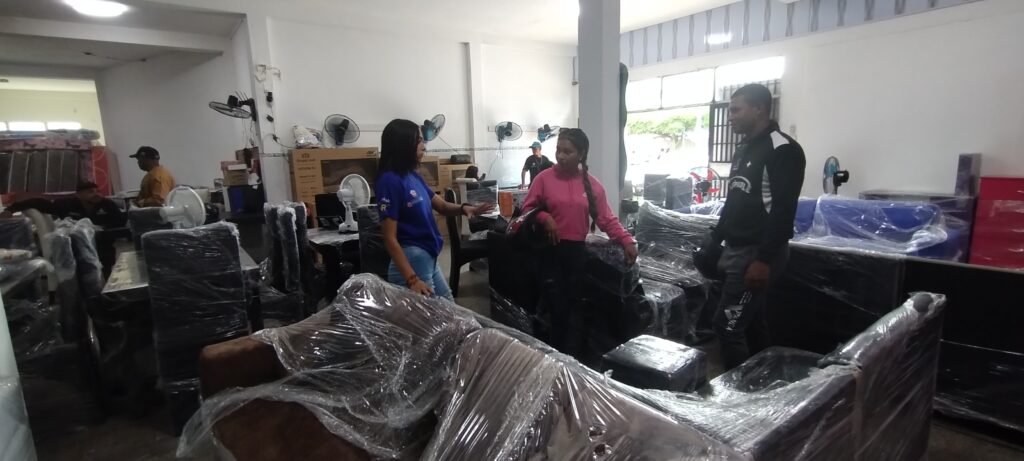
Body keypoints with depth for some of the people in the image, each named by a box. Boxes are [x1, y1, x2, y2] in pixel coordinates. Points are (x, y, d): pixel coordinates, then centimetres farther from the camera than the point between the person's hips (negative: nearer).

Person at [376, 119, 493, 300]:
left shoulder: (414, 176, 7)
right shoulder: (390, 180, -18)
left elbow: (442, 206, 13)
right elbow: (389, 238, -21)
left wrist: (464, 208, -10)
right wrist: (412, 279, -27)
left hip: (429, 258, 9)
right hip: (411, 261, -9)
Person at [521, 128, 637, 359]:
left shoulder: (592, 184, 2)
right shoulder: (544, 178, -4)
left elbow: (607, 219, 2)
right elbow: (527, 209, 1)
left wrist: (627, 241, -8)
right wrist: (544, 218, -17)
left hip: (578, 251, 2)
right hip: (550, 251, -2)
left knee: (577, 308, 8)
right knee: (556, 308, 3)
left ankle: (574, 361, 23)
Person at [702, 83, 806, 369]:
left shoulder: (783, 150, -12)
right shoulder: (742, 150, 16)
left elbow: (783, 210, -20)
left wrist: (764, 259, -23)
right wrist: (714, 242, 17)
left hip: (756, 254, -9)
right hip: (734, 250, 9)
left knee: (728, 325, -9)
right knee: (752, 323, 15)